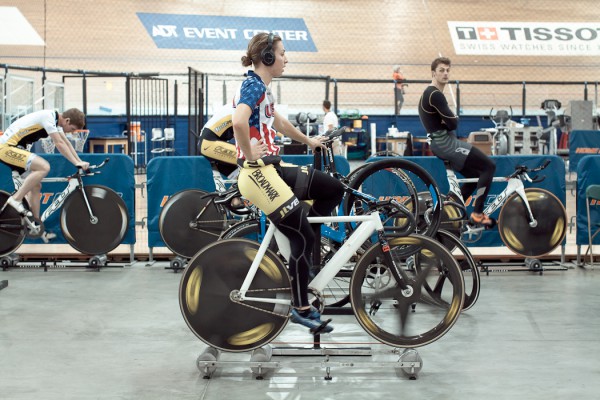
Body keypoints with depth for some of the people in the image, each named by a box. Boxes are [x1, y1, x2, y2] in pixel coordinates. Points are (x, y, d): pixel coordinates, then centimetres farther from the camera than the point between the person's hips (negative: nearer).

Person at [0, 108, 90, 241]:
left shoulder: (56, 120, 10)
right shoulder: (48, 117, -19)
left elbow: (66, 142, 15)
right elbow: (59, 143, -22)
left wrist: (80, 162, 7)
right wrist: (77, 163, -21)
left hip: (15, 147, 10)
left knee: (36, 186, 10)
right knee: (44, 167, -26)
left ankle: (37, 228, 16)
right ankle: (16, 199, -18)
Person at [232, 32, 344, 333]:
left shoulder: (262, 88, 17)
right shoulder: (253, 85, -14)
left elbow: (277, 121, 35)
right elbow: (239, 121, -34)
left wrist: (308, 140, 46)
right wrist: (249, 154, -21)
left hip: (272, 168, 10)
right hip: (257, 173, -10)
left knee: (334, 190, 8)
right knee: (302, 236, -7)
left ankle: (299, 252, 14)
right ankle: (301, 308, 4)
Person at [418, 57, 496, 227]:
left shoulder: (430, 93, 18)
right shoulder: (435, 95, -16)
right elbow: (453, 123, -19)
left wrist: (450, 119, -4)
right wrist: (455, 118, 4)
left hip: (441, 143, 11)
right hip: (445, 143, -11)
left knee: (475, 175, 16)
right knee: (489, 166, -11)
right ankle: (477, 214, -10)